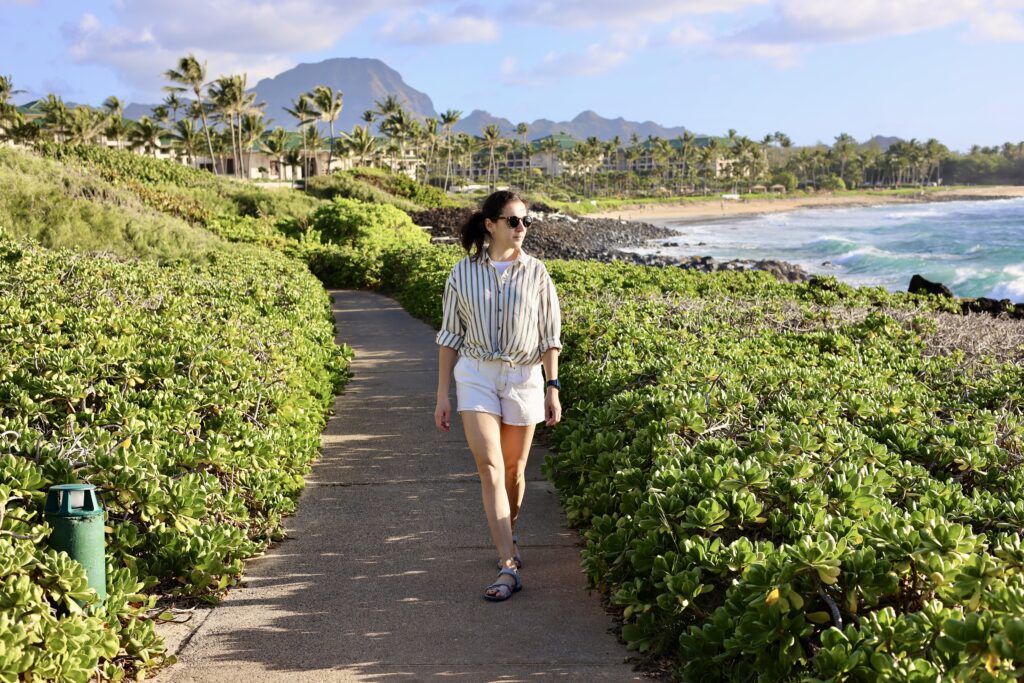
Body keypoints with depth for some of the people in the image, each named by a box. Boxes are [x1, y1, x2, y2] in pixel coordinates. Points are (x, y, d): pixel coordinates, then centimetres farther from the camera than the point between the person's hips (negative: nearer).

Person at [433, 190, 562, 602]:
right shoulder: (463, 273, -1)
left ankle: (508, 534, 38)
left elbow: (550, 335, 5)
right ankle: (508, 567, -14)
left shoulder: (535, 273, 0)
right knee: (490, 467, -13)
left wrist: (553, 388, 1)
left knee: (514, 469, 10)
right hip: (476, 375, -1)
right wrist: (442, 395, 2)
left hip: (524, 378, 1)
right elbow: (450, 336, 4)